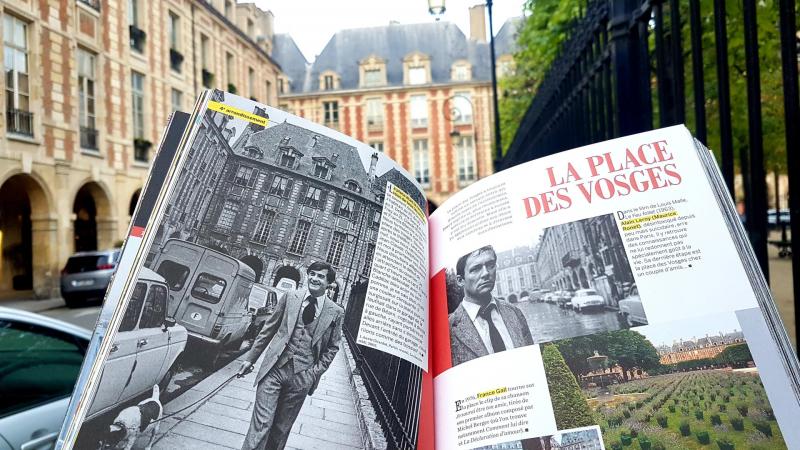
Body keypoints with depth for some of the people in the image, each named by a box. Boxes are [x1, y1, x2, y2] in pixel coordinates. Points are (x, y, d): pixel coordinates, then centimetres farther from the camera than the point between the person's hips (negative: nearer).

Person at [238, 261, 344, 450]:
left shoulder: (336, 312, 0)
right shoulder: (290, 297, 3)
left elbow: (332, 347, 8)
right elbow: (269, 329, 9)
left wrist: (315, 372, -2)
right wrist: (251, 357, 9)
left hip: (301, 376, 0)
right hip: (274, 368, 0)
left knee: (282, 428, 10)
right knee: (261, 423, -5)